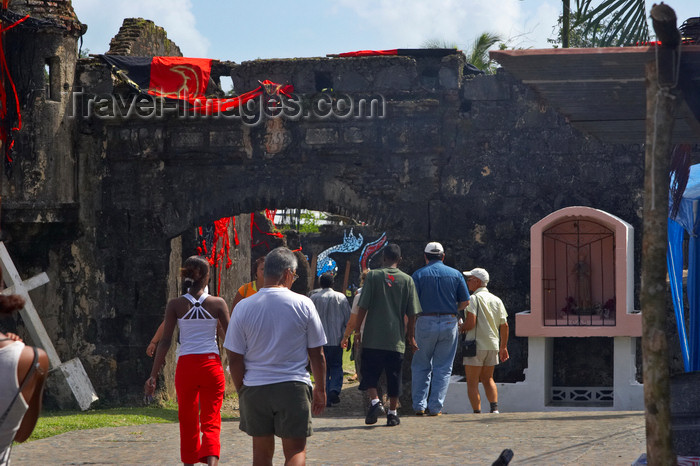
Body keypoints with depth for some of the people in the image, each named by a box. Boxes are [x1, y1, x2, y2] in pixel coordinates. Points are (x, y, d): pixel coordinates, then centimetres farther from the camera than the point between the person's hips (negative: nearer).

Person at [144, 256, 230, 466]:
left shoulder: (175, 305, -2)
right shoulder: (217, 303, -2)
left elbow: (165, 342, -4)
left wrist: (153, 375, -1)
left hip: (186, 365, 1)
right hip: (212, 364, 0)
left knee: (188, 422, 15)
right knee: (211, 421, 3)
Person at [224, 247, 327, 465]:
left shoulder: (243, 307, -2)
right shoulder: (303, 304, -4)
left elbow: (234, 358, 0)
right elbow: (317, 354, 1)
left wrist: (241, 390, 13)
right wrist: (320, 390, 12)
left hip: (254, 389, 2)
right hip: (294, 387, -2)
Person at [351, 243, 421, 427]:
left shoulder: (373, 276, -2)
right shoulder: (407, 280, 2)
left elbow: (363, 307, -5)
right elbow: (411, 314, 4)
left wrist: (356, 329, 4)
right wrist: (410, 337, 14)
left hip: (373, 337, -1)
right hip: (396, 337, 1)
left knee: (370, 372, 7)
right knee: (393, 375, 7)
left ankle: (375, 401, -13)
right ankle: (392, 412, 8)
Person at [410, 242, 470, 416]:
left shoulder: (419, 274, 0)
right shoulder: (455, 274, 6)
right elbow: (465, 301, 4)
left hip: (426, 322, -1)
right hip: (449, 323, 1)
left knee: (421, 366, 10)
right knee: (443, 368, 7)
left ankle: (419, 405, 6)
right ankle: (436, 407, 4)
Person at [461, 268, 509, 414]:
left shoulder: (474, 298, -9)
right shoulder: (496, 300, 10)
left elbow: (470, 323, -19)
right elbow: (504, 325, 9)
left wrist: (460, 328, 2)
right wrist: (503, 347, 17)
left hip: (476, 345, -6)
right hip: (493, 345, 6)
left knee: (472, 382, 1)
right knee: (488, 379, 18)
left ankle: (477, 412, -6)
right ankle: (495, 408, 3)